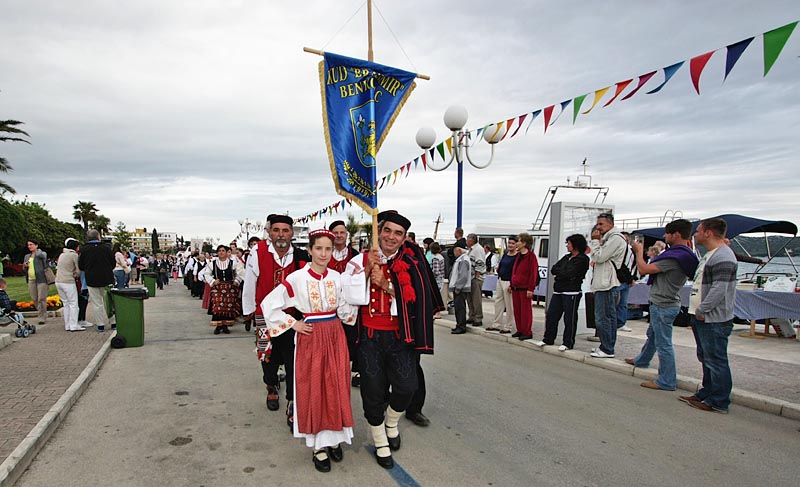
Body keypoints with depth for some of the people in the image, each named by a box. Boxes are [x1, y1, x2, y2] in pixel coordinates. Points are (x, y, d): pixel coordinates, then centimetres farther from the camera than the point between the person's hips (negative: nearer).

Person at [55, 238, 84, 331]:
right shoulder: (74, 255, -8)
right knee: (73, 304, -2)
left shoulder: (62, 255, 14)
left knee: (66, 303, 13)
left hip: (58, 281, 8)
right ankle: (74, 325, -5)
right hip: (68, 282, -8)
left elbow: (57, 268, 19)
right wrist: (76, 276, 12)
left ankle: (67, 325, 15)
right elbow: (78, 271, -7)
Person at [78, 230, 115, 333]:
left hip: (92, 280, 0)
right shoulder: (106, 248, -5)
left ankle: (101, 325, 8)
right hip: (107, 278, 0)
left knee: (97, 303, 6)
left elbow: (80, 266, 3)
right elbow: (113, 263, 1)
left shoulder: (84, 249, -5)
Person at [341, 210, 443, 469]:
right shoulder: (361, 260, -1)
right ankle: (380, 442, 31)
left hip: (400, 336, 0)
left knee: (407, 385, -6)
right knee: (373, 390, 6)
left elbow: (413, 298, -10)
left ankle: (391, 422, 30)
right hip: (370, 336, 0)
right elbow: (350, 296, -11)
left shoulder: (411, 262, -2)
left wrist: (385, 285, -18)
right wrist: (368, 269, -19)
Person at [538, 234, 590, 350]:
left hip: (571, 293, -8)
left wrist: (558, 276, -2)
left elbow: (570, 274, -16)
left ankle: (568, 343, 9)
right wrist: (563, 273, -5)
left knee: (569, 318, -1)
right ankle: (548, 339, 19)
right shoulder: (567, 257, 18)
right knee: (551, 315, 9)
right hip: (558, 292, 8)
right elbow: (553, 269, 11)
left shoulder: (582, 259, -7)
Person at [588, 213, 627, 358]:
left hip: (607, 286, -11)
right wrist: (596, 241, 10)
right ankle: (607, 346, 22)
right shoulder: (608, 238, 19)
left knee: (602, 318, -7)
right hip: (604, 284, 11)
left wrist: (595, 241, -8)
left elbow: (599, 257, -16)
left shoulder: (616, 238, -13)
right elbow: (597, 258, 20)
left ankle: (607, 350, -2)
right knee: (609, 317, 15)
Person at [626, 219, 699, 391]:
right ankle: (642, 360, 47)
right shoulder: (685, 254, 6)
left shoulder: (673, 257, -26)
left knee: (663, 343, -1)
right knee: (652, 335, 27)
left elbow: (643, 269, -22)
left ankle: (667, 381, 8)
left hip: (663, 306, -10)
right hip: (663, 304, 10)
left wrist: (639, 251, -6)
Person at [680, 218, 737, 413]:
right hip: (702, 318, 11)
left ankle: (718, 402, 7)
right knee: (706, 359, 19)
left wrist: (701, 310, -17)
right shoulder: (710, 254, 16)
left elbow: (719, 290, -25)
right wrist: (697, 311, 14)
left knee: (716, 360, -2)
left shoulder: (723, 257, -18)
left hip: (714, 320, -11)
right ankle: (706, 394, 30)